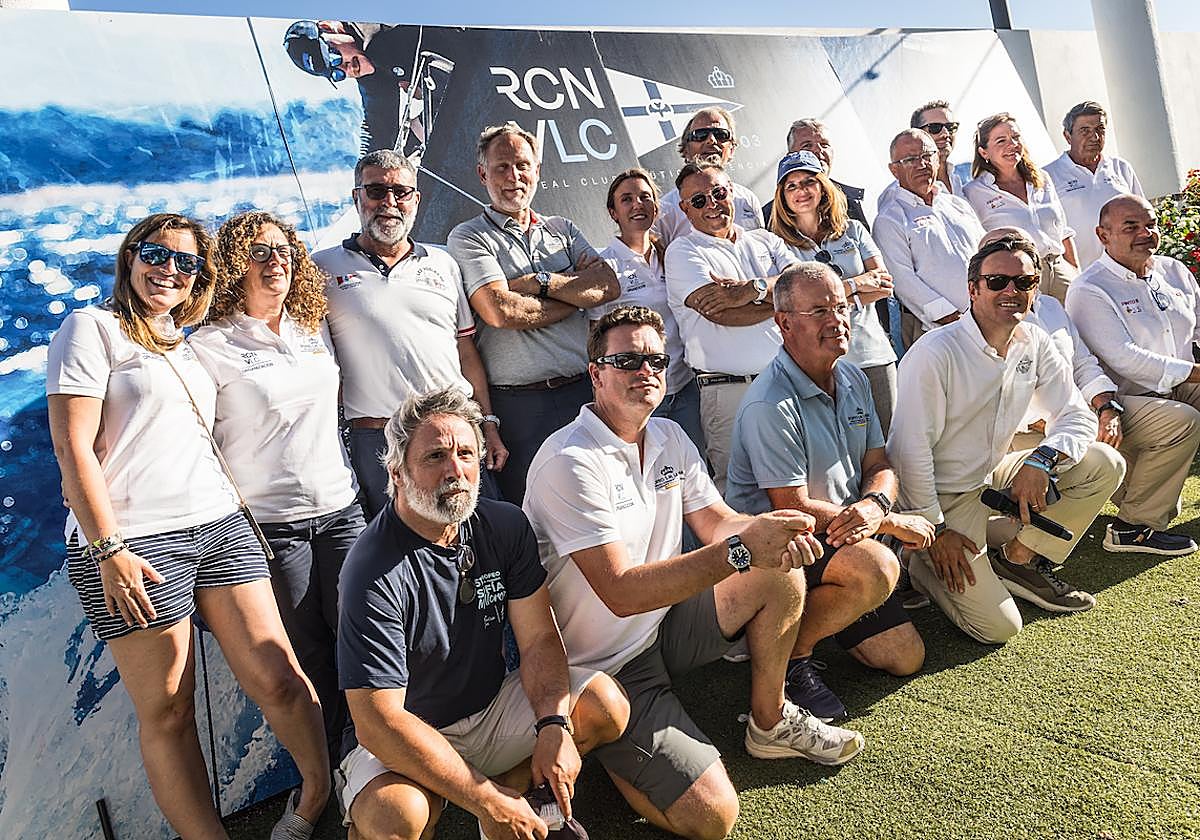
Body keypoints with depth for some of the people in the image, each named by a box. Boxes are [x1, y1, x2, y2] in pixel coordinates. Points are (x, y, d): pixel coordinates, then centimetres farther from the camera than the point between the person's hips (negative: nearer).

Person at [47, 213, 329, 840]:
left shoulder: (186, 343, 21)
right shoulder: (92, 328, 1)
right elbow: (72, 447, -7)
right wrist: (108, 549, -14)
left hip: (219, 526, 6)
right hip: (136, 542, -6)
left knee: (279, 679, 2)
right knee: (166, 712, 3)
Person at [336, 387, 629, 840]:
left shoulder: (506, 526, -7)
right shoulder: (375, 572, -25)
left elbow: (539, 638, -5)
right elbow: (377, 722, -27)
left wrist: (554, 726, -23)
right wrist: (485, 798, -26)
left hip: (492, 709, 5)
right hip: (404, 738, -5)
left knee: (605, 705, -14)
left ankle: (510, 788, 6)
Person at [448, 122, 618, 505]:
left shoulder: (562, 229, 16)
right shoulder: (468, 238, 1)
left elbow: (609, 286, 0)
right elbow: (500, 311, -15)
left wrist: (538, 282, -10)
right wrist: (577, 291, -3)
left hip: (584, 391, 4)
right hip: (519, 403, -4)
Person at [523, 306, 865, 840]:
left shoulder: (668, 438, 4)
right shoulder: (571, 462, -24)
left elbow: (717, 522, 4)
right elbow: (622, 592, -29)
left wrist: (772, 537, -20)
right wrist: (741, 551, -34)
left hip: (663, 626, 8)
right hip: (606, 669, -8)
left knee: (781, 572, -3)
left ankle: (771, 723, 14)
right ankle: (604, 754, 8)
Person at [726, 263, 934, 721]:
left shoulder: (854, 380, 5)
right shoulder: (770, 405, -23)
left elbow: (879, 467, 6)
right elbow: (794, 508, -22)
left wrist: (873, 507, -20)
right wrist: (895, 522, -15)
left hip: (844, 540, 8)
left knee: (906, 657, 5)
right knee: (878, 567, -34)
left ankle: (811, 614, 25)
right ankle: (787, 655, -11)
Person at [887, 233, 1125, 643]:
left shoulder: (1034, 343, 0)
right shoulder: (935, 353, -22)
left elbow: (1077, 417, 2)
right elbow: (910, 450, -21)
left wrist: (1041, 459, -20)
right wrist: (936, 530, -17)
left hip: (993, 478, 7)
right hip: (942, 497, -7)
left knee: (1104, 464, -7)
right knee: (999, 627, -14)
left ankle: (1019, 560, 6)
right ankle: (918, 562, 12)